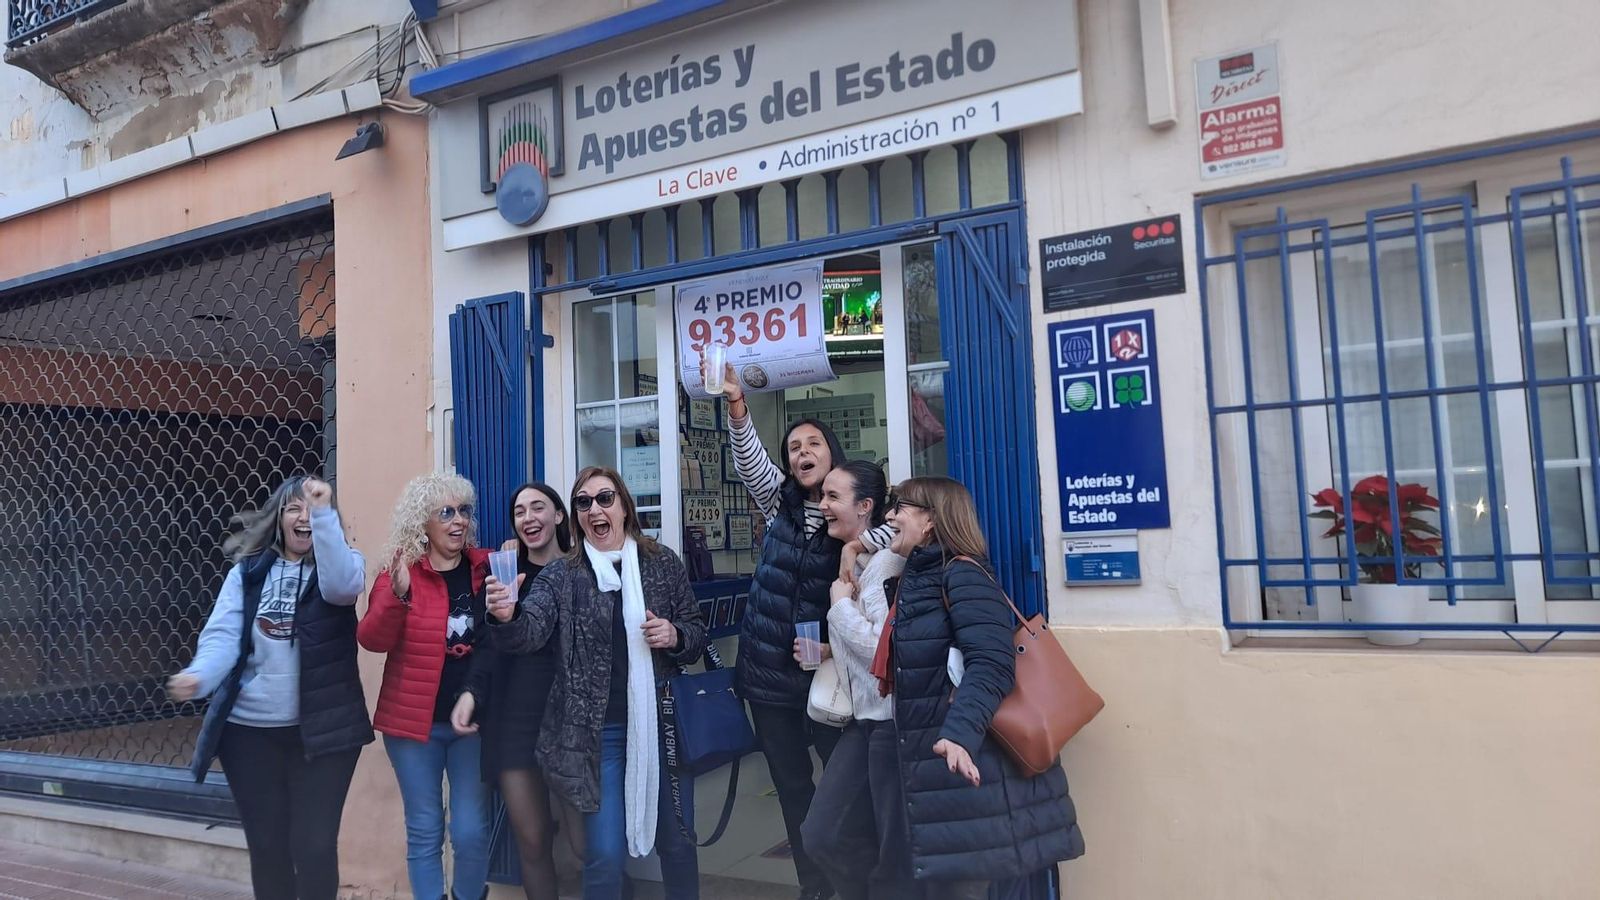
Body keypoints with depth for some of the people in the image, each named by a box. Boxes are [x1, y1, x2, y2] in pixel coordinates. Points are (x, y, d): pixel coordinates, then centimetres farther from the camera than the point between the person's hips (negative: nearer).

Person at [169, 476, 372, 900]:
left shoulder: (340, 563, -2)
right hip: (250, 729, 2)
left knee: (314, 845, 0)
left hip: (322, 728, -2)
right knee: (266, 845, 14)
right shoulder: (247, 572, 3)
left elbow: (342, 587, -26)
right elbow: (223, 634, -7)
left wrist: (323, 513, -30)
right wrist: (199, 676, -27)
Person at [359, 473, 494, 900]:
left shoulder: (487, 567, 2)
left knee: (471, 832, 4)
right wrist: (399, 593, -28)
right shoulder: (399, 571, -2)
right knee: (424, 832, 7)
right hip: (415, 721, -1)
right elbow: (373, 640, -12)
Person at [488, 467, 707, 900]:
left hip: (662, 725, 2)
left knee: (677, 841, 14)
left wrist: (675, 636, -13)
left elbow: (698, 635, 9)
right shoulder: (561, 575, -1)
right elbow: (530, 633, -17)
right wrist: (508, 616, -39)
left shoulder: (663, 563, 2)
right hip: (598, 732, -1)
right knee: (605, 853, 1)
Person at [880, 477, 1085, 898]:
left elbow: (990, 665, -25)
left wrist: (960, 733, -38)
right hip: (927, 766, 9)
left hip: (964, 767, -9)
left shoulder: (962, 574, -12)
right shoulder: (916, 579, 17)